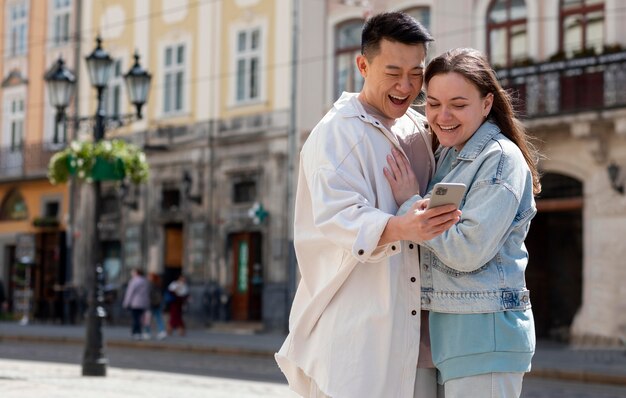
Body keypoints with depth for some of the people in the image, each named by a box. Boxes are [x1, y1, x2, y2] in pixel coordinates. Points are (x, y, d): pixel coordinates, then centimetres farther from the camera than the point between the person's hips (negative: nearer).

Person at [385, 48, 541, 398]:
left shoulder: (502, 159, -12)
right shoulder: (447, 156, 14)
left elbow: (468, 251, -20)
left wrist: (410, 201, -12)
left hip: (486, 330, -8)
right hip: (449, 326, 8)